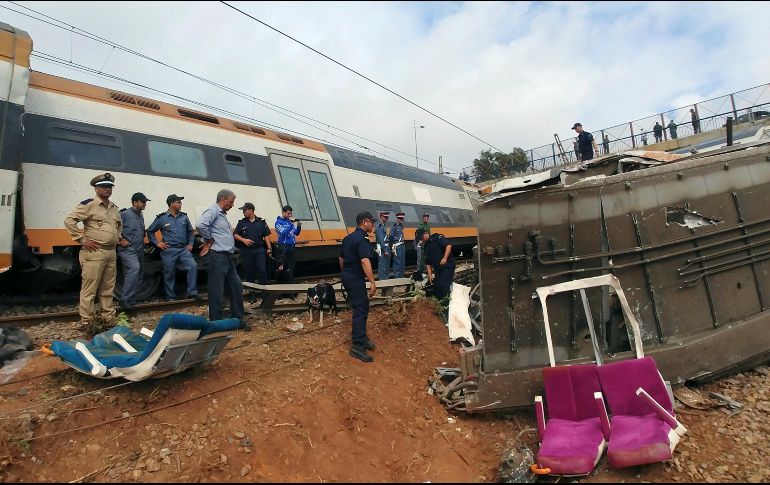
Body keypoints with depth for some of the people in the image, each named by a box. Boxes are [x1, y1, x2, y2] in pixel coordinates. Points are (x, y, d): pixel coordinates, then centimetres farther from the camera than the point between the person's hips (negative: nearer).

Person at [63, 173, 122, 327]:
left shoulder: (114, 208, 16)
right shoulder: (89, 205, -7)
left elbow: (120, 224, 34)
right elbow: (69, 220, -12)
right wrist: (82, 240, -13)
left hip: (111, 253, 7)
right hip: (94, 253, -7)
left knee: (108, 289, 14)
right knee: (89, 289, -2)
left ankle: (108, 317, 23)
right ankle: (87, 322, 5)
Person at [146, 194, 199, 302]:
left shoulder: (184, 217, 10)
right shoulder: (162, 218, 1)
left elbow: (190, 231, 22)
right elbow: (150, 231, 10)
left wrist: (190, 243, 13)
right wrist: (157, 243, 2)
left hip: (183, 249, 2)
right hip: (169, 250, -2)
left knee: (193, 266, -18)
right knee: (169, 274, 4)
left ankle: (192, 292, -12)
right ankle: (170, 297, 17)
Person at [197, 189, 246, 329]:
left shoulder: (222, 214, 20)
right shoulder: (213, 211, -9)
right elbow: (201, 225, -26)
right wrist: (209, 241, -13)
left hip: (228, 257, 10)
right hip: (218, 257, -10)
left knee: (237, 287, 11)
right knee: (217, 291, -3)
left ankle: (238, 319, 20)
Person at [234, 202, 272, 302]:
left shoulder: (261, 222, 7)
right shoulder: (241, 223, 8)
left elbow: (266, 235, 6)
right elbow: (235, 235, 6)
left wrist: (269, 248, -2)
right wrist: (243, 240, -12)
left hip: (259, 250, -1)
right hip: (246, 251, 1)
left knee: (262, 271, -9)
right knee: (249, 273, 5)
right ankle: (252, 295, 13)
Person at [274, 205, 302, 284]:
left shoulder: (289, 221, 13)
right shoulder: (278, 222, -4)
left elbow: (296, 233, 15)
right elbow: (283, 233, -17)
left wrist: (298, 226, -3)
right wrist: (291, 224, -18)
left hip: (291, 246, 7)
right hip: (284, 246, -6)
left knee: (291, 267, 11)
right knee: (282, 268, -6)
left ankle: (289, 283, 19)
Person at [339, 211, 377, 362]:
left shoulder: (348, 238, 13)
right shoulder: (362, 239, -17)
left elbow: (341, 259, 20)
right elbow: (365, 261, -28)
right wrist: (372, 282, -29)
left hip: (347, 276, 10)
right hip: (356, 278, -10)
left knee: (362, 306, 19)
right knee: (360, 309, -7)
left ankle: (361, 338, 29)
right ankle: (358, 346, -7)